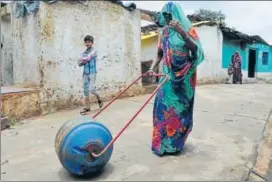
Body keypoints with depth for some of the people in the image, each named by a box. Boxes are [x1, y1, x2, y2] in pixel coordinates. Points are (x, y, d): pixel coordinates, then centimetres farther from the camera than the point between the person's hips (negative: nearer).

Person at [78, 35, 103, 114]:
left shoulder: (93, 50, -3)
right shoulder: (84, 53, 13)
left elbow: (88, 58, -18)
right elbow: (79, 63, 7)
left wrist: (82, 59, 0)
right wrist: (85, 61, -11)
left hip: (92, 73, -6)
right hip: (85, 73, 6)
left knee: (91, 89, -12)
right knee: (85, 90, 6)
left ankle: (99, 99, 18)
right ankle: (87, 107, 14)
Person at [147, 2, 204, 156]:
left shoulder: (187, 29, -3)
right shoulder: (164, 33, 8)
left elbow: (196, 49, -16)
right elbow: (160, 54, 11)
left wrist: (182, 32, -24)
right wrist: (152, 68, -5)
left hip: (184, 76, -3)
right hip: (169, 75, 4)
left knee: (180, 108, 4)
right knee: (164, 107, 1)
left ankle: (176, 142, 19)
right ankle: (163, 143, 14)